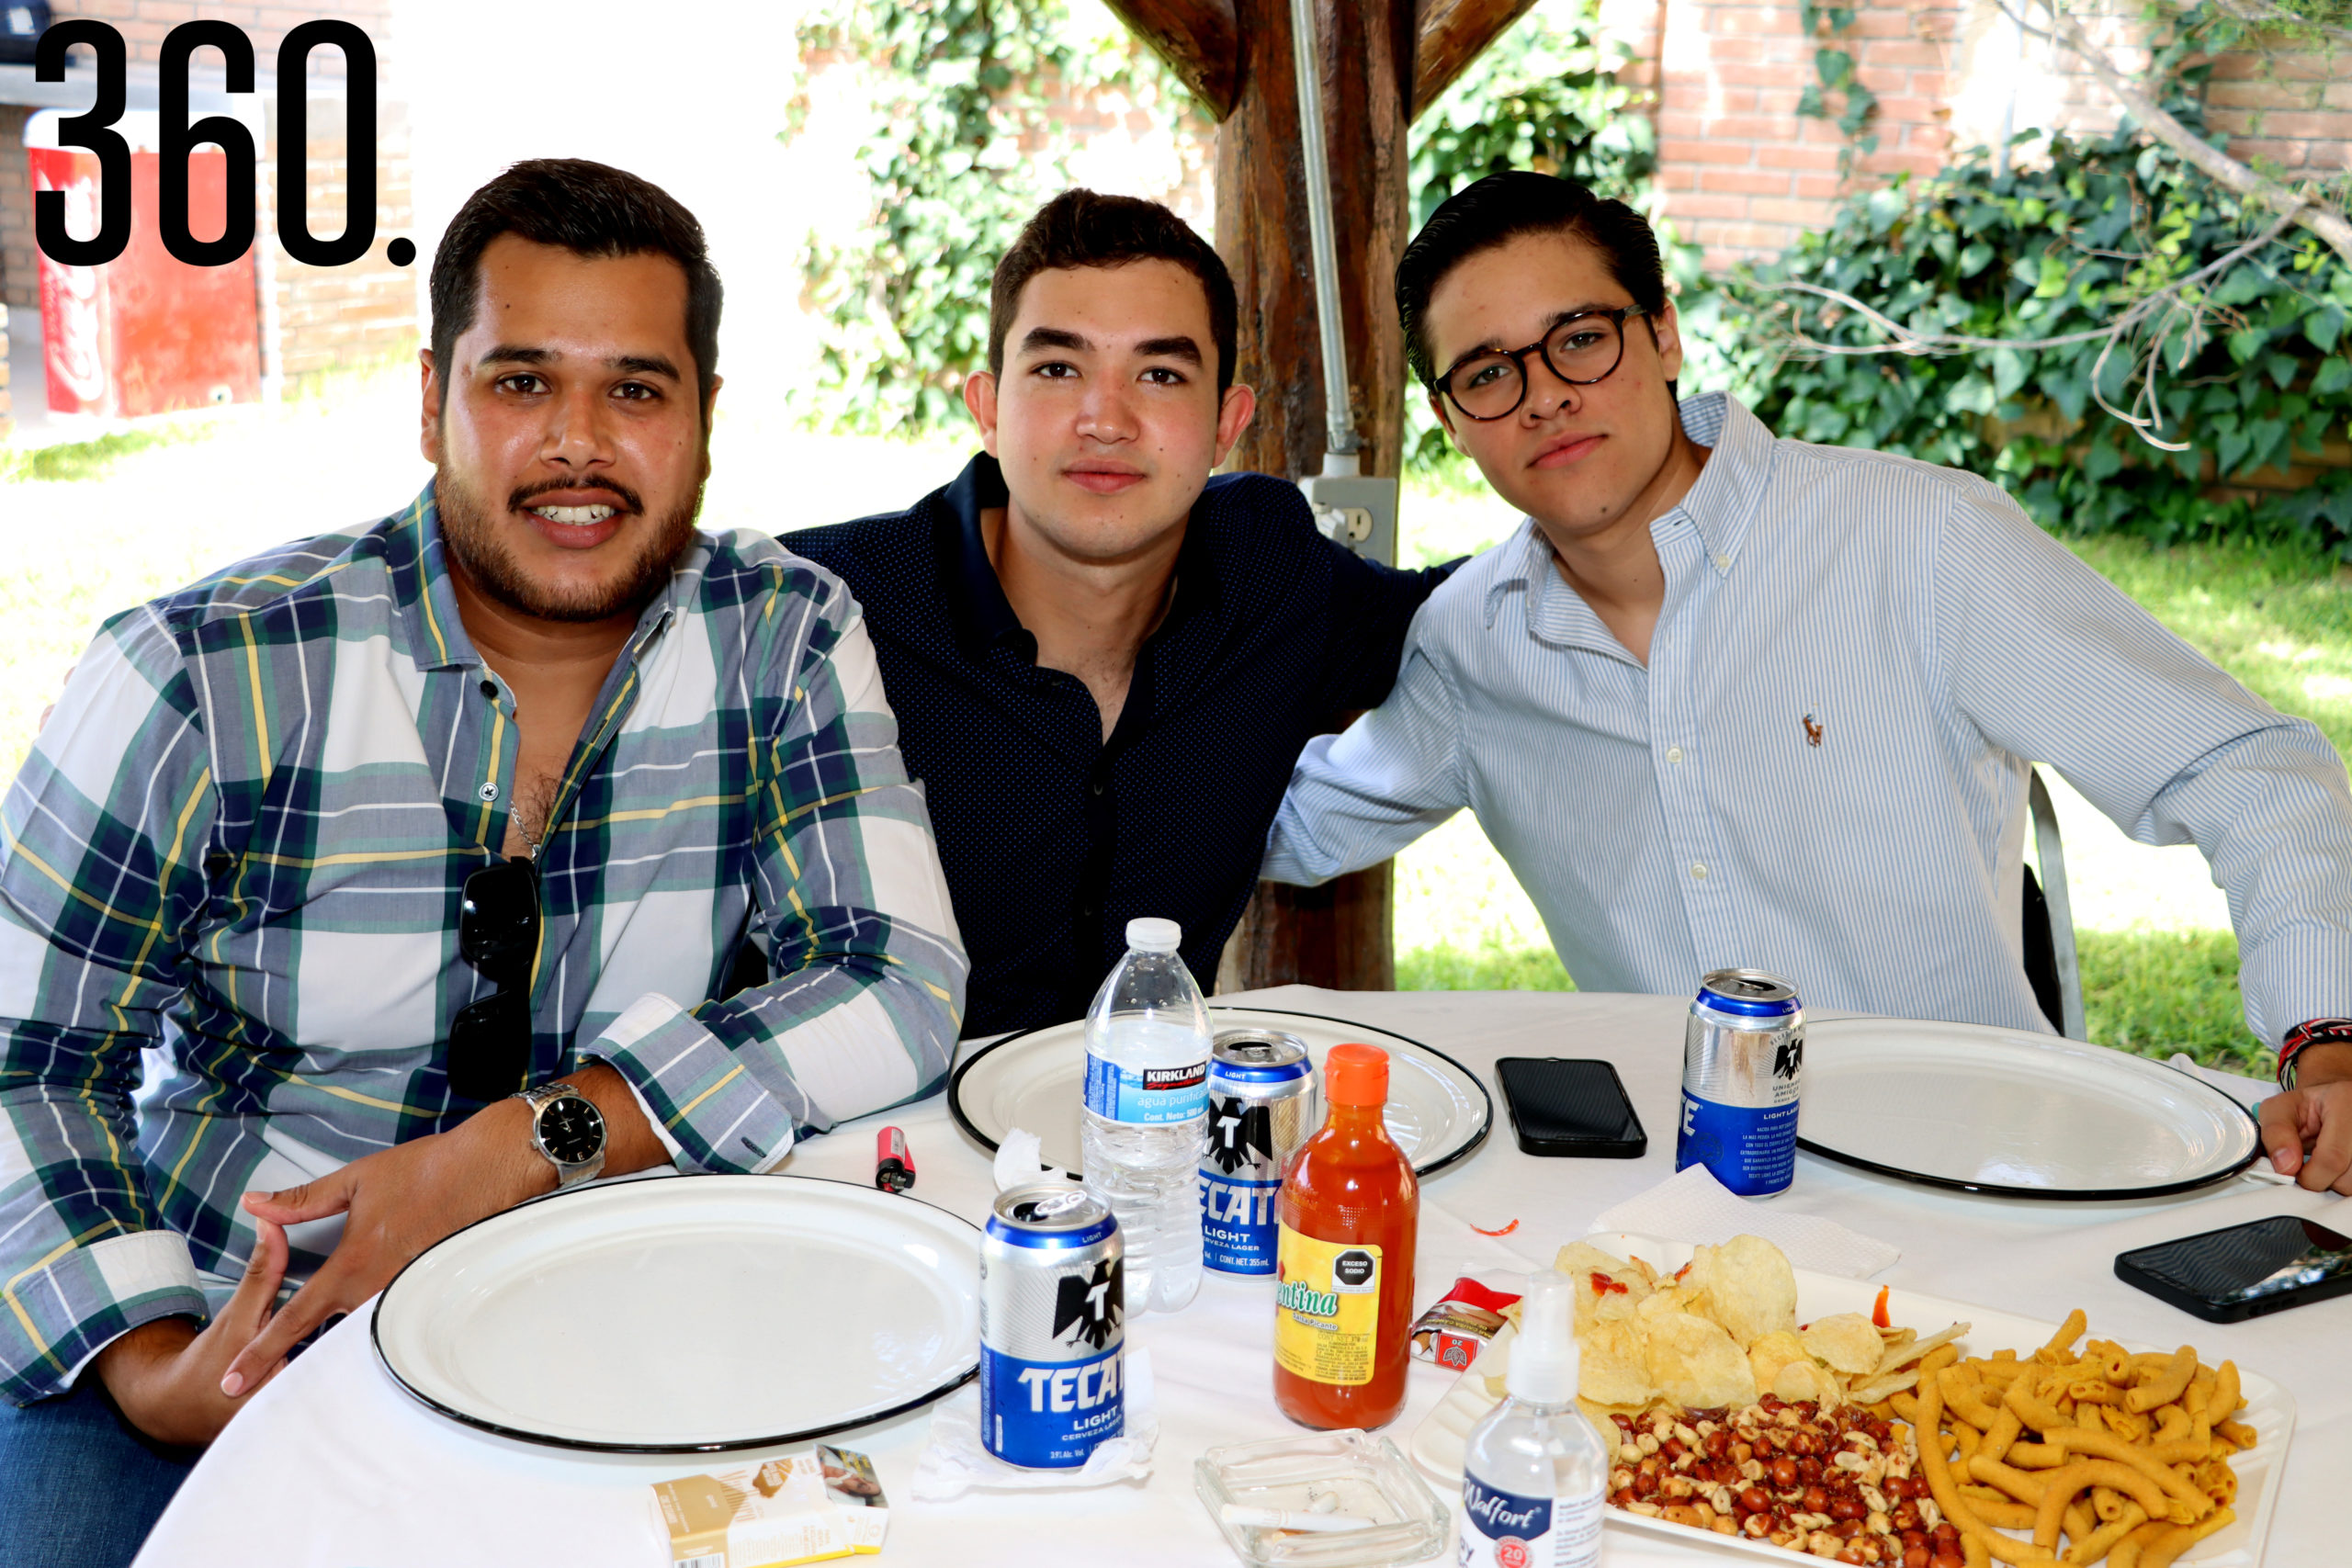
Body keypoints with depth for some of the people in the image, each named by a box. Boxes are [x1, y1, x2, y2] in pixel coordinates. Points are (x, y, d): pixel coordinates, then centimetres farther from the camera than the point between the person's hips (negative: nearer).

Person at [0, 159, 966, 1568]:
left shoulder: (786, 642, -5)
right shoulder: (209, 676, -10)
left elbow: (901, 989, -14)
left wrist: (515, 1150, -23)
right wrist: (146, 1366, -21)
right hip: (221, 1339, -2)